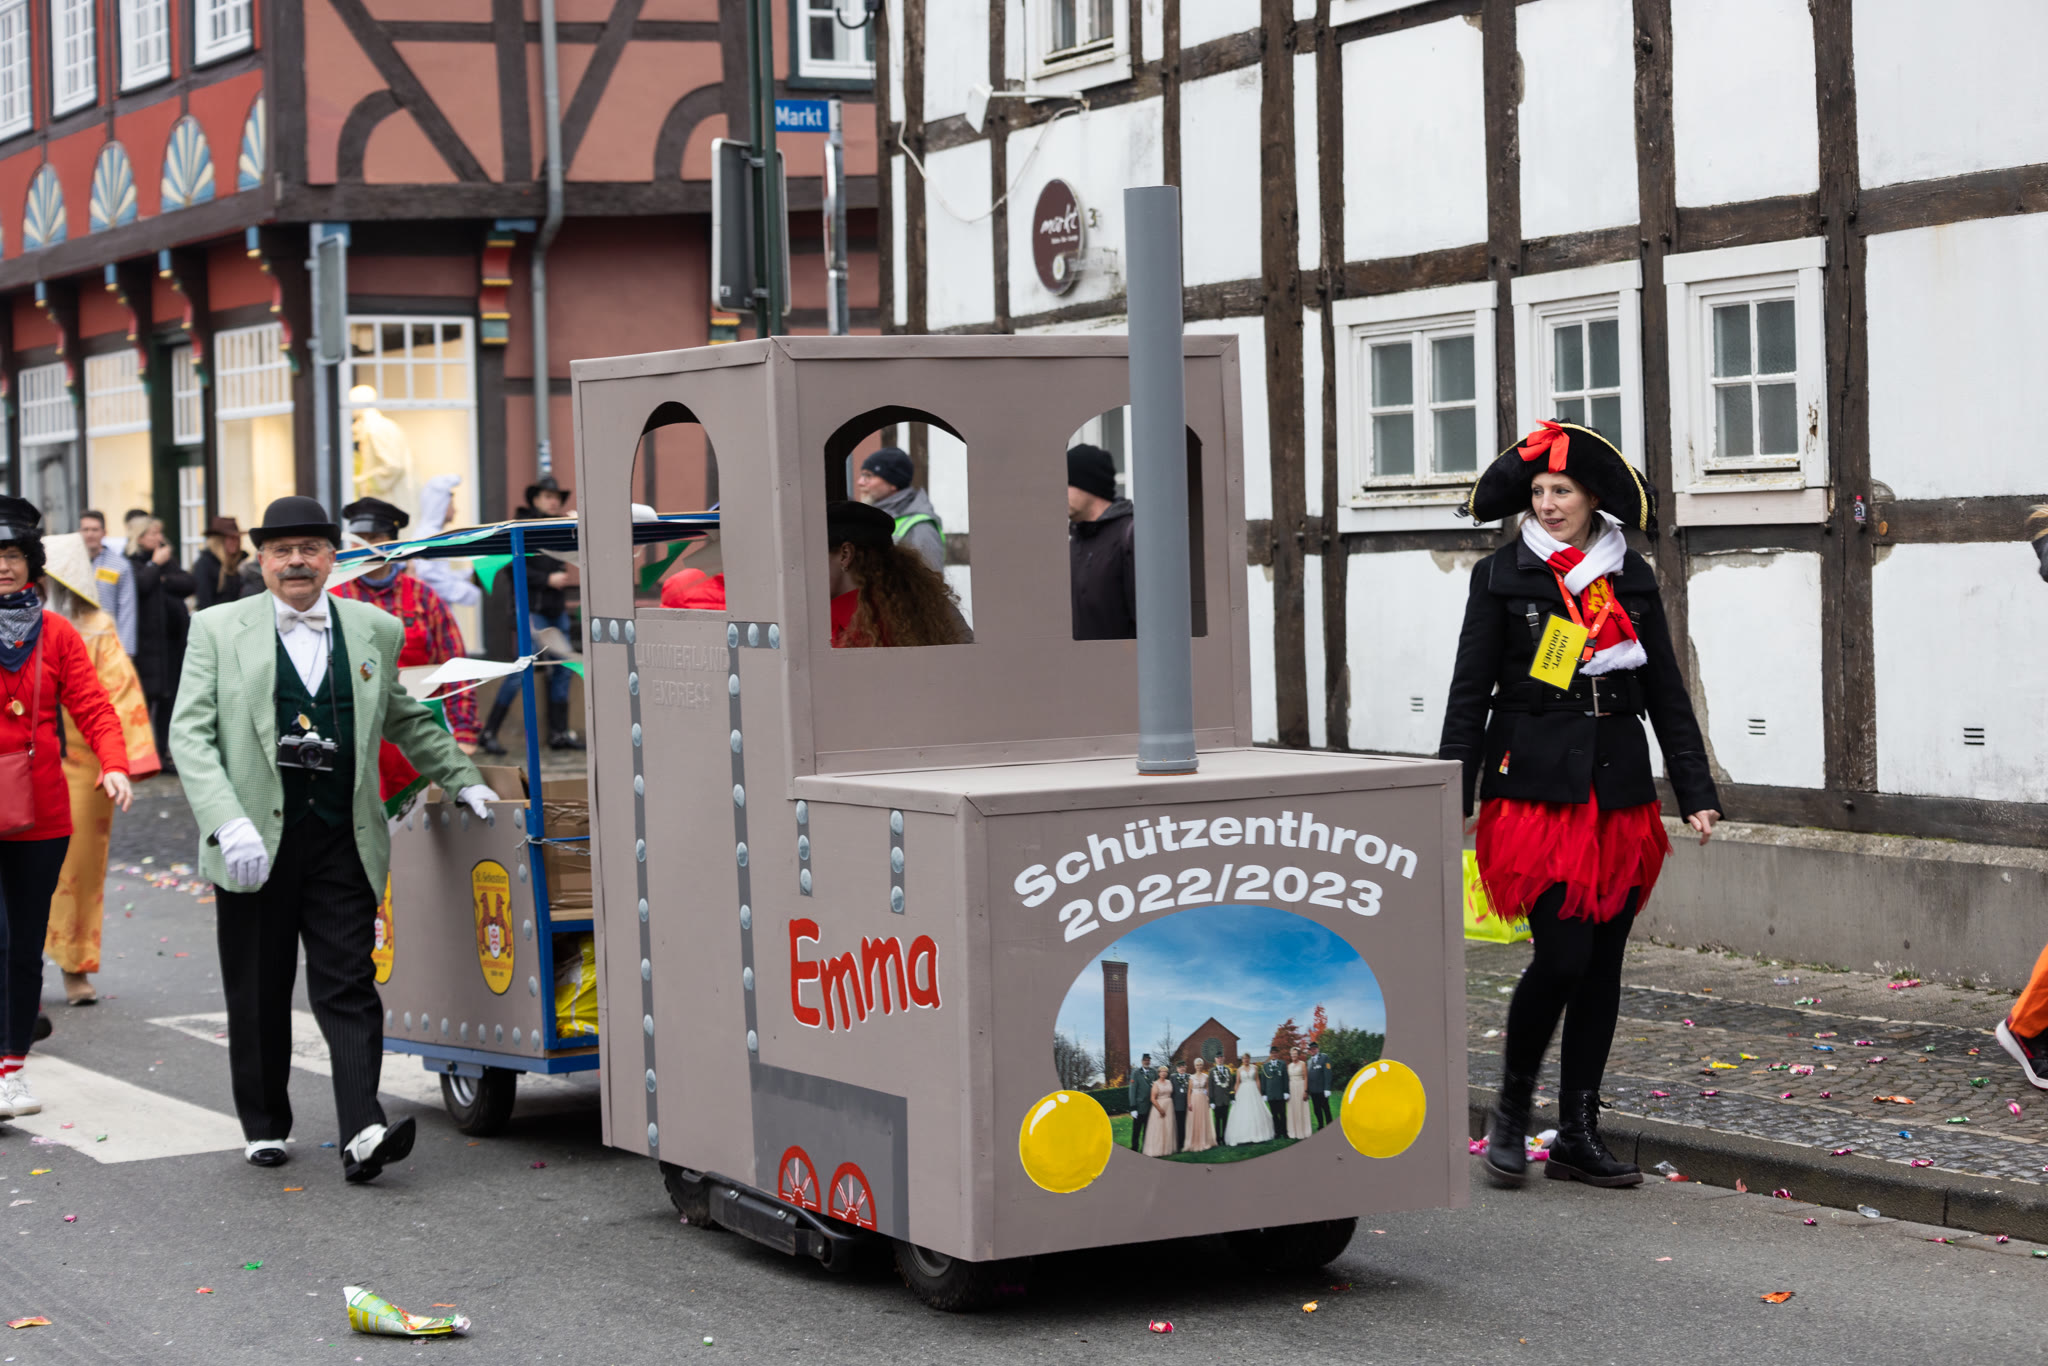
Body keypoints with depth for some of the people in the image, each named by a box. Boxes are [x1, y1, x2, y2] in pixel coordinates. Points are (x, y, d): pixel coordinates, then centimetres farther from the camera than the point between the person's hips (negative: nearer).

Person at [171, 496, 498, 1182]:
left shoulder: (376, 631, 10)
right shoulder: (218, 630, 3)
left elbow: (407, 721, 26)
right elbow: (190, 733, -4)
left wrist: (463, 779, 22)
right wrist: (229, 822, -17)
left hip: (342, 842, 1)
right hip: (255, 842, 0)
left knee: (349, 988, -8)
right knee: (258, 994, 9)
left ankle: (362, 1133, -16)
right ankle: (264, 1126, 24)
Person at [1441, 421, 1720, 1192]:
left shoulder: (1631, 579, 10)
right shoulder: (1503, 578, 0)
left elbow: (1666, 693, 12)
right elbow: (1469, 694, 0)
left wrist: (1696, 794, 7)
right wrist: (1453, 797, -6)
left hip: (1620, 793, 4)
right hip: (1536, 788, -4)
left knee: (1604, 963, 5)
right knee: (1562, 955, -13)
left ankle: (1578, 1135, 13)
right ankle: (1512, 1108, 9)